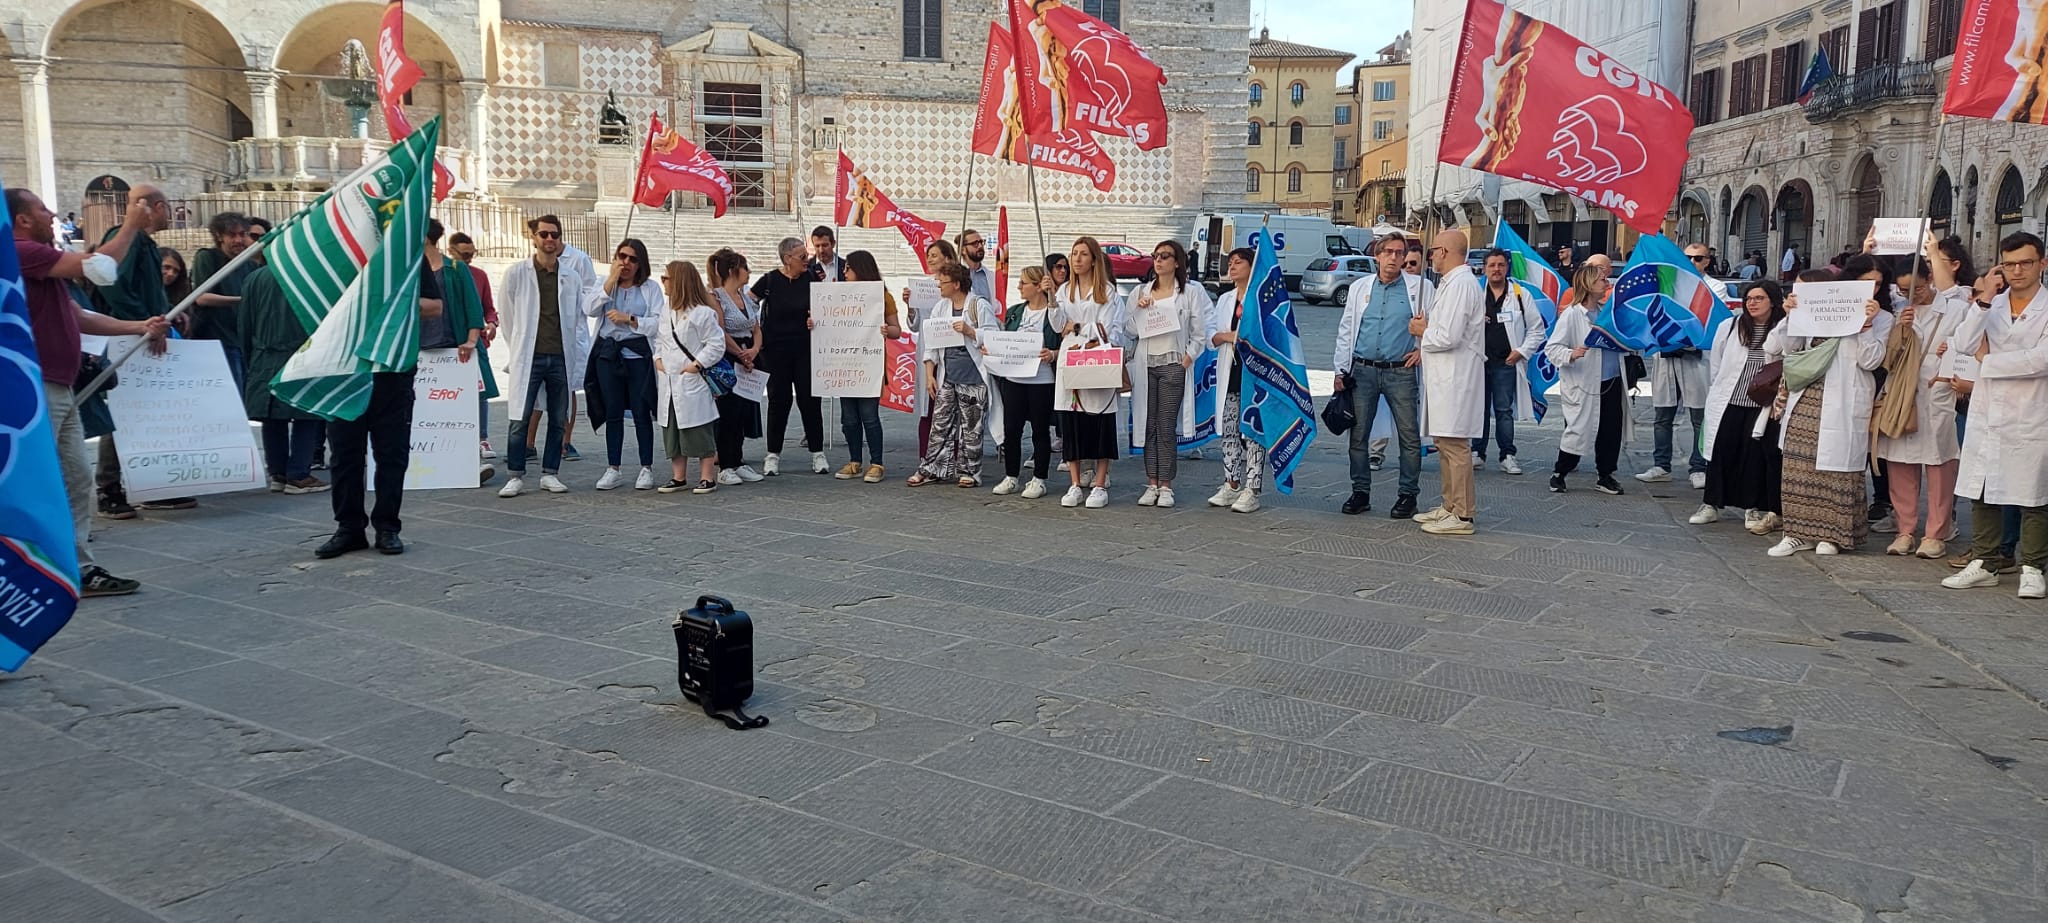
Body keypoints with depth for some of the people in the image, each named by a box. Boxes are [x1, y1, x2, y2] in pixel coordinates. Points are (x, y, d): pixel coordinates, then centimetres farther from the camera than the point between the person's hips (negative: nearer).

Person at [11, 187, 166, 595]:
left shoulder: (40, 259, 20)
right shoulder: (22, 252, -13)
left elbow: (79, 316, 21)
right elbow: (98, 267, -16)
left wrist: (139, 327, 14)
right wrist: (132, 225, -4)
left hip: (60, 389, 10)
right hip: (35, 389, -10)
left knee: (77, 481, 11)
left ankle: (81, 570, 16)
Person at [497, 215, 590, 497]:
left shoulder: (571, 276, 7)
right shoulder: (516, 273, 1)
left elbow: (579, 320, 10)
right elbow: (507, 315, 7)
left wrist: (580, 357, 3)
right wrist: (518, 349, 7)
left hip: (561, 358, 2)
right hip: (529, 357, -2)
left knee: (558, 420, 7)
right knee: (519, 420, -4)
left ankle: (550, 474, 16)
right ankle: (515, 477, 3)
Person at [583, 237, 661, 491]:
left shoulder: (651, 287, 1)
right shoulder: (605, 283, 9)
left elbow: (658, 322, -8)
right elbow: (589, 310, -7)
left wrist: (629, 319, -18)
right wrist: (611, 281, -10)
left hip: (638, 355, -2)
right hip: (608, 353, 3)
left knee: (641, 413, 1)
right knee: (613, 414, 7)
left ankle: (646, 469, 9)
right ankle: (613, 470, 13)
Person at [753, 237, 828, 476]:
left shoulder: (810, 279, 3)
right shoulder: (770, 280, -5)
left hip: (805, 349, 2)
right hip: (776, 349, -2)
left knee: (809, 399, 2)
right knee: (779, 399, 3)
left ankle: (817, 452, 12)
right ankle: (773, 455, 13)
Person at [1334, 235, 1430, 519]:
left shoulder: (1420, 287, 3)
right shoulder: (1360, 287, 11)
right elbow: (1345, 330, 12)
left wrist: (1425, 348, -1)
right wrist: (1340, 370, 8)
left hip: (1401, 372, -2)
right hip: (1362, 371, 3)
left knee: (1409, 436, -1)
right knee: (1358, 434, 5)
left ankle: (1408, 495, 8)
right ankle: (1360, 492, 15)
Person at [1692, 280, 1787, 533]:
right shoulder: (1729, 327, 4)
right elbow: (1715, 365, 12)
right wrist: (1716, 395, 14)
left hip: (1763, 407, -2)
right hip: (1728, 403, 2)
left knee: (1755, 453, -2)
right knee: (1721, 450, 5)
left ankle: (1754, 508, 11)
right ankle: (1711, 504, 16)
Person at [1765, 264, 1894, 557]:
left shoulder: (1881, 318, 8)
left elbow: (1870, 360, -5)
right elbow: (1778, 347, 10)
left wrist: (1866, 323, -13)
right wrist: (1791, 315, -2)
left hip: (1844, 402, -3)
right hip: (1807, 397, 3)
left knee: (1837, 469, -1)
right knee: (1799, 467, 3)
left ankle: (1831, 534, 8)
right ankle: (1800, 532, 10)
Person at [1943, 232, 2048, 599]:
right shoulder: (1991, 307, 10)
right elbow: (1964, 344, -5)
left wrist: (1987, 361, -8)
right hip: (1986, 417, 4)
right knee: (1980, 493, 8)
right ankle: (1982, 564, 17)